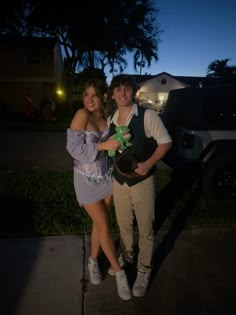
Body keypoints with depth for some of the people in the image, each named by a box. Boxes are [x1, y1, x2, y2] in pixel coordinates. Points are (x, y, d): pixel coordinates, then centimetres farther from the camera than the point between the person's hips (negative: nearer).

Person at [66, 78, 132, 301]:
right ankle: (119, 272, 19)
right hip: (87, 179, -5)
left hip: (106, 176, 5)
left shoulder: (106, 117, 0)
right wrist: (102, 146, -27)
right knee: (103, 226, 2)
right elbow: (73, 147, -21)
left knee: (99, 223, 15)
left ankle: (93, 261, 37)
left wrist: (118, 140, -8)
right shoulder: (82, 115, -17)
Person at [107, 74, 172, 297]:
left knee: (145, 229, 10)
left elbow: (165, 142, -10)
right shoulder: (110, 120, 1)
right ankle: (126, 256, 49)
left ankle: (144, 270, 33)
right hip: (119, 180, 5)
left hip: (142, 181, -4)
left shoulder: (147, 116, -14)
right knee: (123, 225, 22)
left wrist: (148, 164, -22)